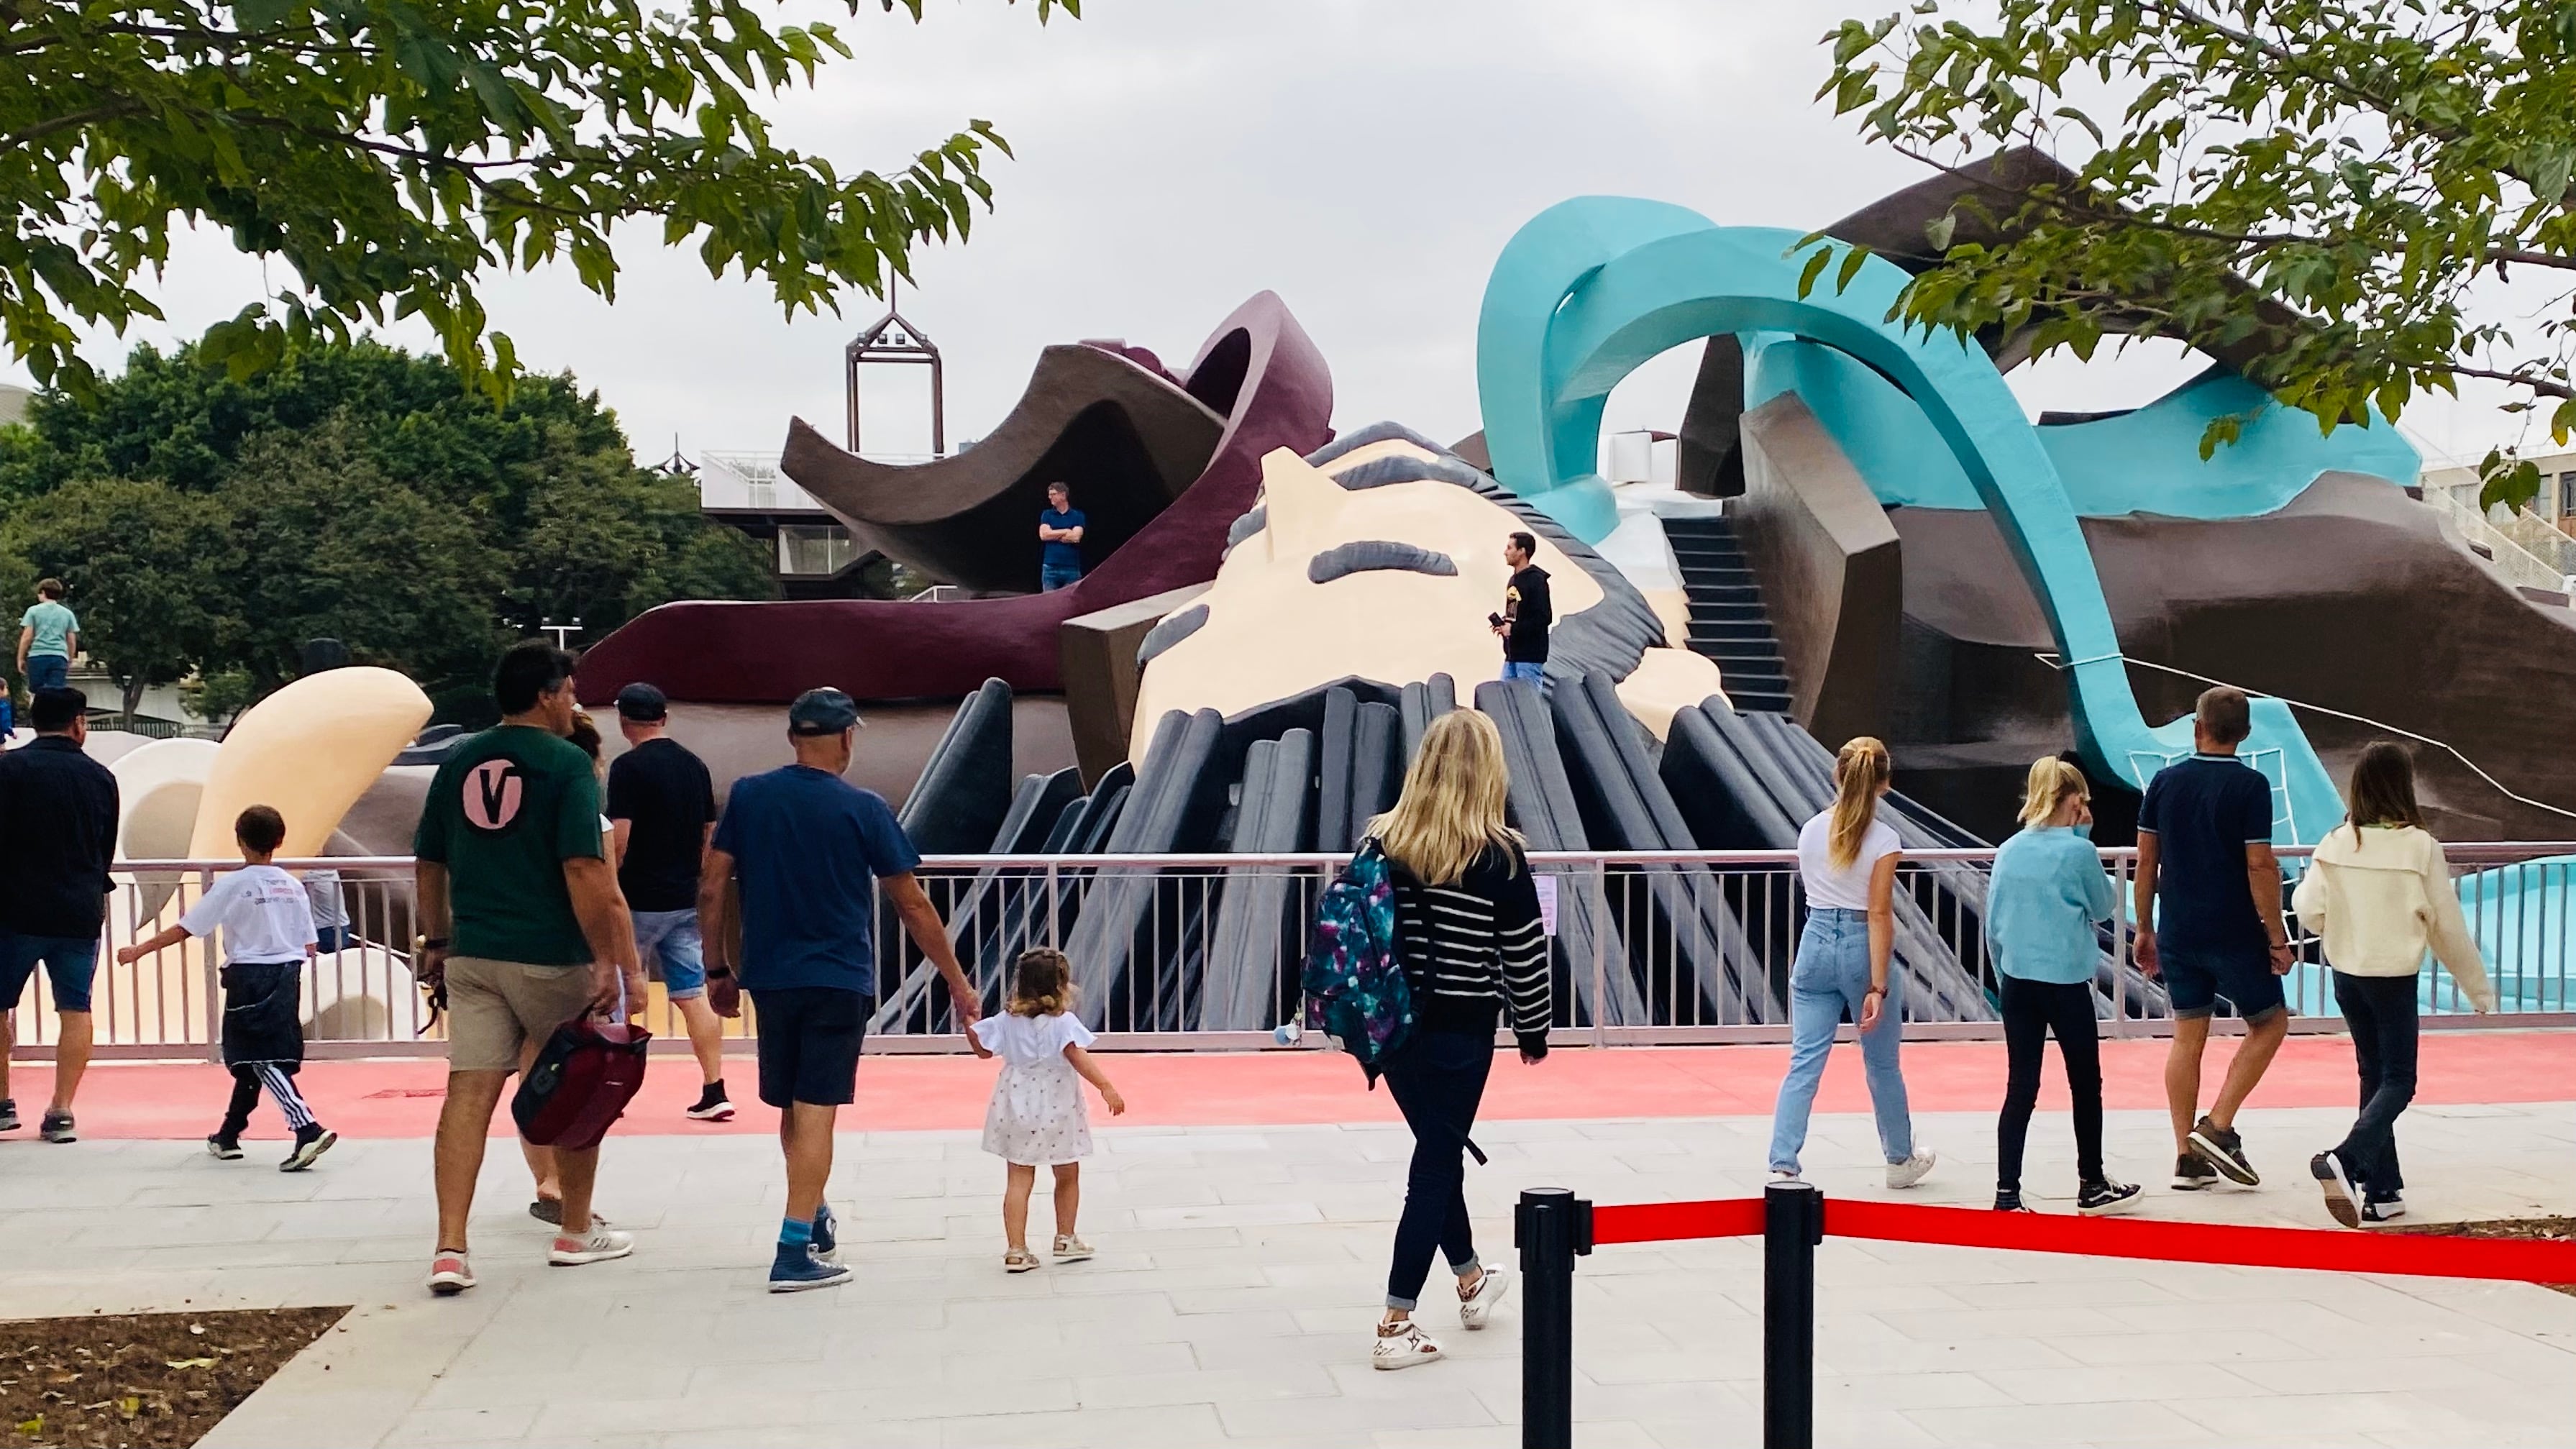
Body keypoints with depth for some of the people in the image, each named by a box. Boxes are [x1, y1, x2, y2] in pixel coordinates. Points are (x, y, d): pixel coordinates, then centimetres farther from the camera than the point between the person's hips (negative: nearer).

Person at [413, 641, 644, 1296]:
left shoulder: (458, 762, 8)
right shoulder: (567, 764, -10)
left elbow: (428, 863, 13)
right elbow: (585, 872, -18)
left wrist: (436, 940, 24)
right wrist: (613, 962, -16)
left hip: (472, 954, 4)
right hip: (551, 956, -4)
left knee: (469, 1092, 2)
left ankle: (450, 1248, -7)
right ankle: (576, 1233, 25)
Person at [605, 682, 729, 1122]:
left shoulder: (628, 768, -11)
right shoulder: (696, 766, 8)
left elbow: (619, 840, -17)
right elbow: (709, 838, 13)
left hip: (638, 902, -5)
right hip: (686, 901, 5)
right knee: (694, 994, 5)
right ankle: (714, 1091, 0)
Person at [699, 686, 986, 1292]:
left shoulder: (748, 796, 1)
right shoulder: (863, 809, -8)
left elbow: (711, 890, 0)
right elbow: (913, 905, -5)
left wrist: (718, 968, 11)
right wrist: (959, 984, 3)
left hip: (768, 976, 4)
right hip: (838, 980, -4)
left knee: (791, 1108, 18)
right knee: (815, 1112, -3)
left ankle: (815, 1220, 35)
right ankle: (795, 1252, -5)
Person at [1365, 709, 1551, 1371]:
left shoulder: (1382, 841, -3)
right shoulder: (1499, 856, -13)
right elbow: (1524, 952, -8)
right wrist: (1533, 1029, 6)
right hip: (1460, 1031, -5)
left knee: (1438, 1149, 22)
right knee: (1435, 1165, 5)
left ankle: (1472, 1283, 41)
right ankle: (1396, 1327, 4)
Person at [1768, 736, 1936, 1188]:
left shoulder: (1811, 830, 3)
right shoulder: (1883, 838, -11)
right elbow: (1879, 914, -15)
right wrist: (1878, 986, -16)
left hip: (1815, 944, 3)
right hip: (1860, 948, -3)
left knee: (1804, 1062, 2)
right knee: (1882, 1063, 15)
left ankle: (1782, 1166, -9)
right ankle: (1901, 1160, 33)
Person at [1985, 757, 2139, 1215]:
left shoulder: (2008, 852, 3)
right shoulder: (2078, 851, -11)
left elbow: (1993, 925, 7)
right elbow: (2103, 906, 5)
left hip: (2018, 983, 4)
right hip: (2066, 983, -4)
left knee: (2020, 1088, 6)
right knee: (2086, 1083, 13)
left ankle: (2007, 1193, 2)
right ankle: (2092, 1186, 25)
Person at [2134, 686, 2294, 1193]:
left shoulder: (2165, 781, 3)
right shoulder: (2250, 786, -10)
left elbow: (2146, 860, 5)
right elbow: (2260, 866, -14)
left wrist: (2144, 929, 13)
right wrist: (2277, 937, -7)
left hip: (2177, 934, 4)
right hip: (2235, 935, -4)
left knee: (2187, 1036, 9)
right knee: (2269, 1023, 13)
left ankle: (2187, 1157, 9)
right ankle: (2217, 1127, 1)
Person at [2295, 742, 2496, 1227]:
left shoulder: (2334, 845, -6)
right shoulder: (2420, 846, -13)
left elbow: (2308, 910, -6)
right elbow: (2447, 923, -6)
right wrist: (2478, 986, 6)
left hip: (2347, 975, 4)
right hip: (2395, 977, -4)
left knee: (2374, 1075, 15)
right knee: (2398, 1082, 3)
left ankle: (2383, 1191, 16)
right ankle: (2345, 1159, -20)